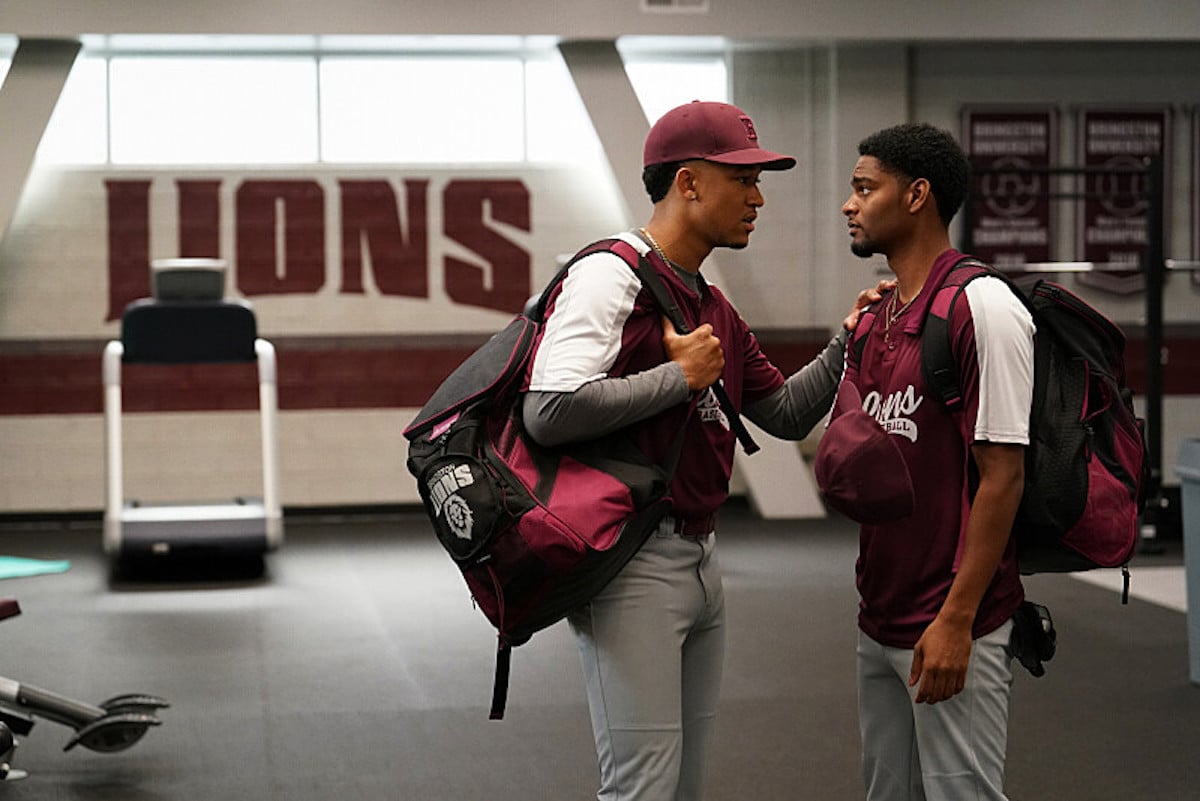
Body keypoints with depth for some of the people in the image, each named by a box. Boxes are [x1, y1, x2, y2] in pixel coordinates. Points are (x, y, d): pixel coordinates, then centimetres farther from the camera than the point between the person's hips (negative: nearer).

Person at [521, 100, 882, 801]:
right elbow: (549, 412, -24)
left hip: (701, 560, 9)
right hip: (632, 565, -9)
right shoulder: (612, 277, -11)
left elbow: (786, 413, 25)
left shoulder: (716, 309, 17)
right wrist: (680, 376, -15)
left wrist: (847, 343, 10)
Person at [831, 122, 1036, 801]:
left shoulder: (982, 308, -13)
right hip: (880, 619, 8)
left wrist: (956, 620, -19)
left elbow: (1002, 476, -16)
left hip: (952, 627, -8)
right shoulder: (875, 319, 14)